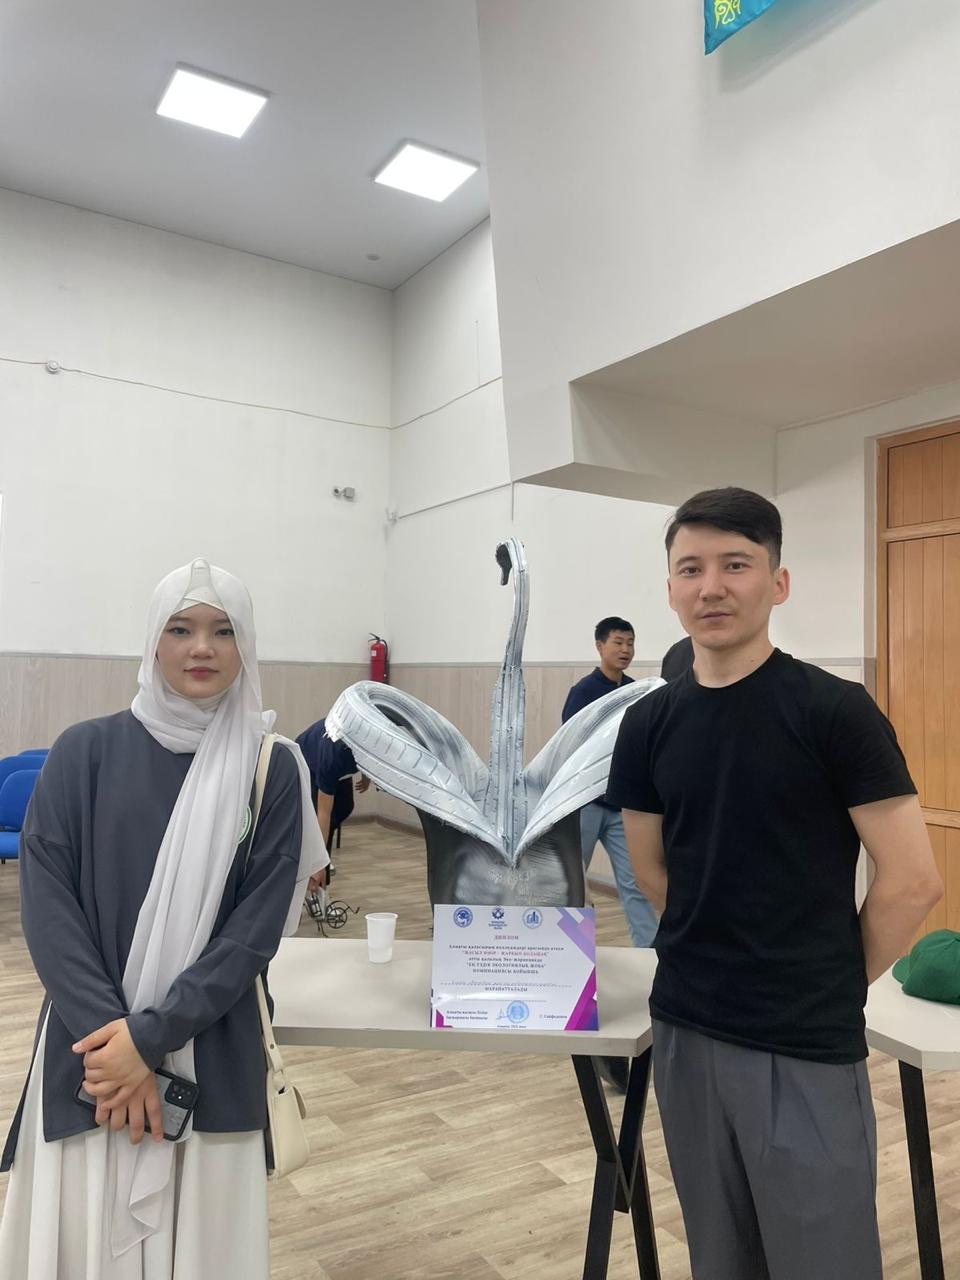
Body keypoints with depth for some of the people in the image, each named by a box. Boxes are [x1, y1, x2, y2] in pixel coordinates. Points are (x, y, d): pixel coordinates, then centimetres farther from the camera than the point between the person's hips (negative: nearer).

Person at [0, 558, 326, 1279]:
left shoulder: (274, 769, -4)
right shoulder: (86, 752, -3)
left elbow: (257, 929, -8)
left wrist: (149, 1036, -14)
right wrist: (109, 1033, -14)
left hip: (210, 1057, 0)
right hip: (91, 1048, 1)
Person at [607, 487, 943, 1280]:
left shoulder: (835, 711, -13)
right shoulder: (648, 724, 0)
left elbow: (913, 881, -11)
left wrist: (837, 984, -1)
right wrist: (718, 957, 9)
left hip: (806, 1046, -4)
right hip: (684, 1029, 5)